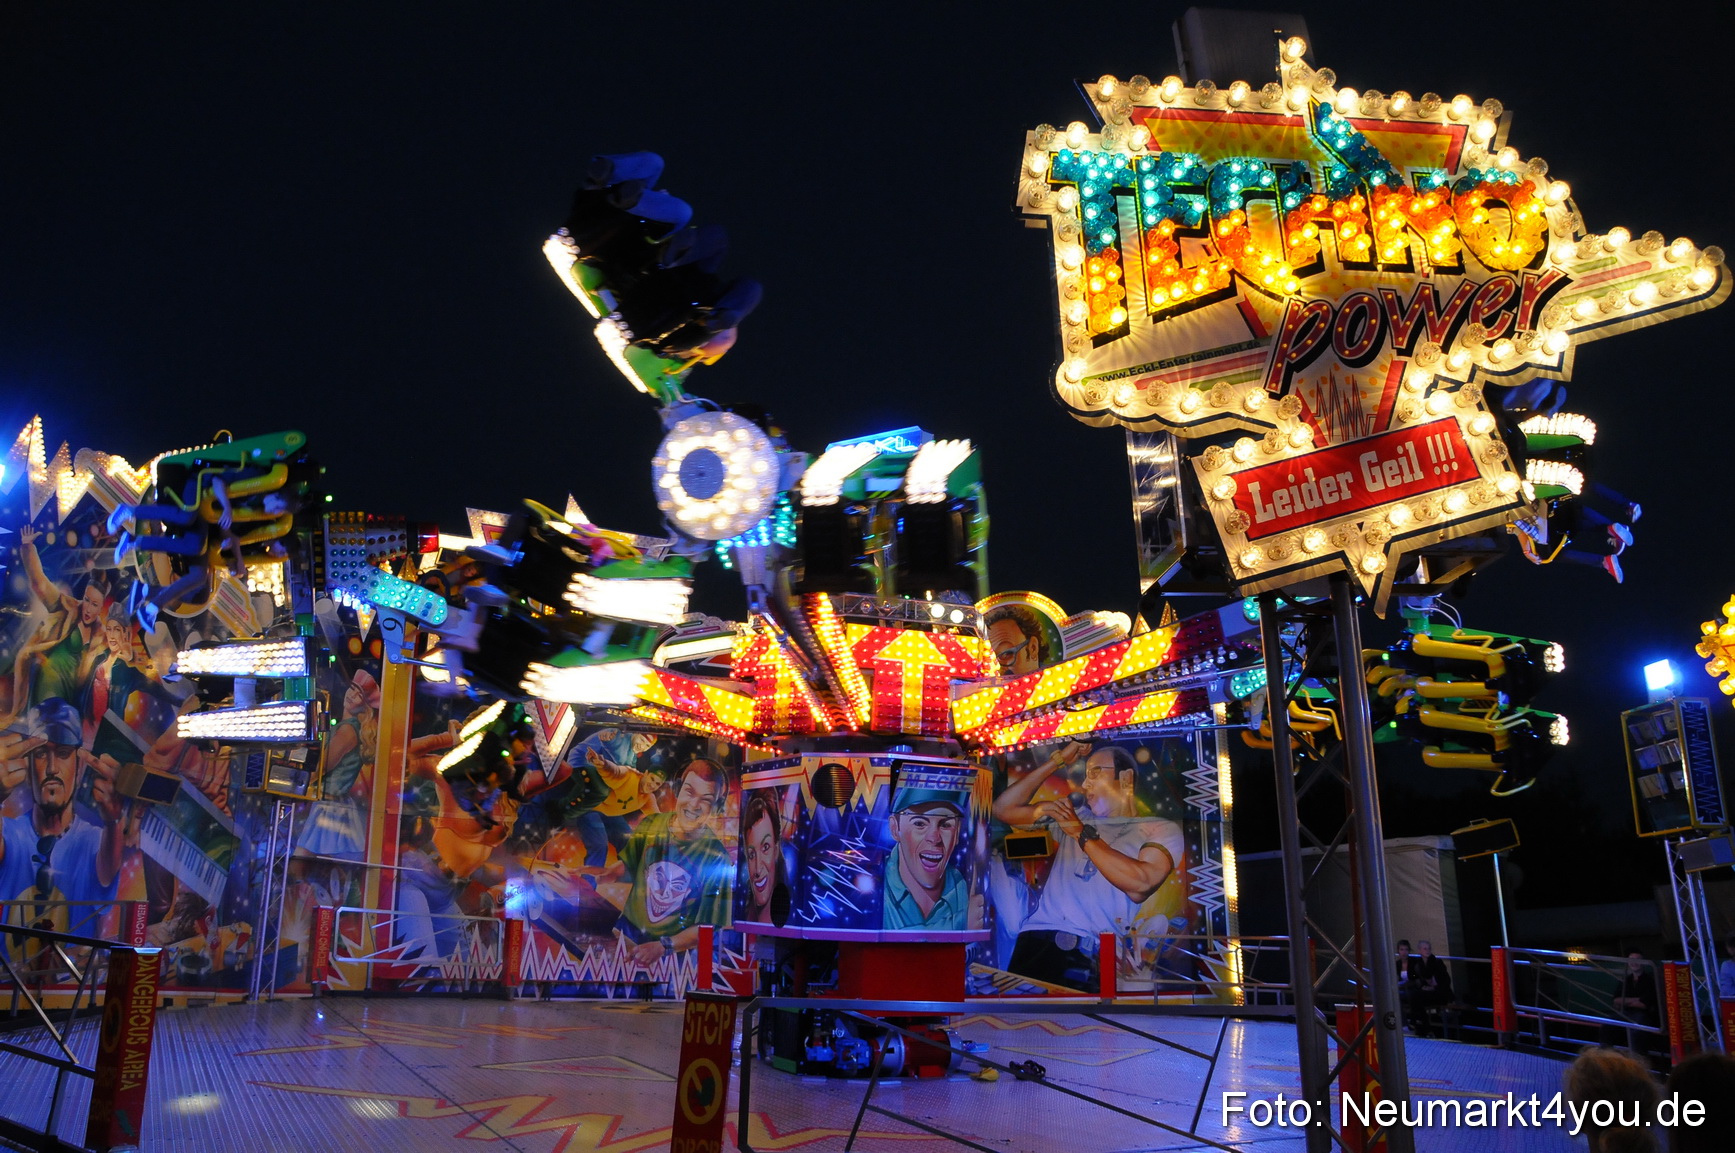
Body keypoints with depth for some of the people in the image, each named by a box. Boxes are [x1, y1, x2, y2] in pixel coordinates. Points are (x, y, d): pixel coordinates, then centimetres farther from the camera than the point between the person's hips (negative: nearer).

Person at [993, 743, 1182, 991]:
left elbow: (1139, 886, -9)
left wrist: (1082, 833, -3)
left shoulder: (1163, 830, 11)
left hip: (1093, 953, -3)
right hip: (1037, 942, 4)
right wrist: (1054, 762, 18)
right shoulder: (1075, 817, 25)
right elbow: (1004, 809, 21)